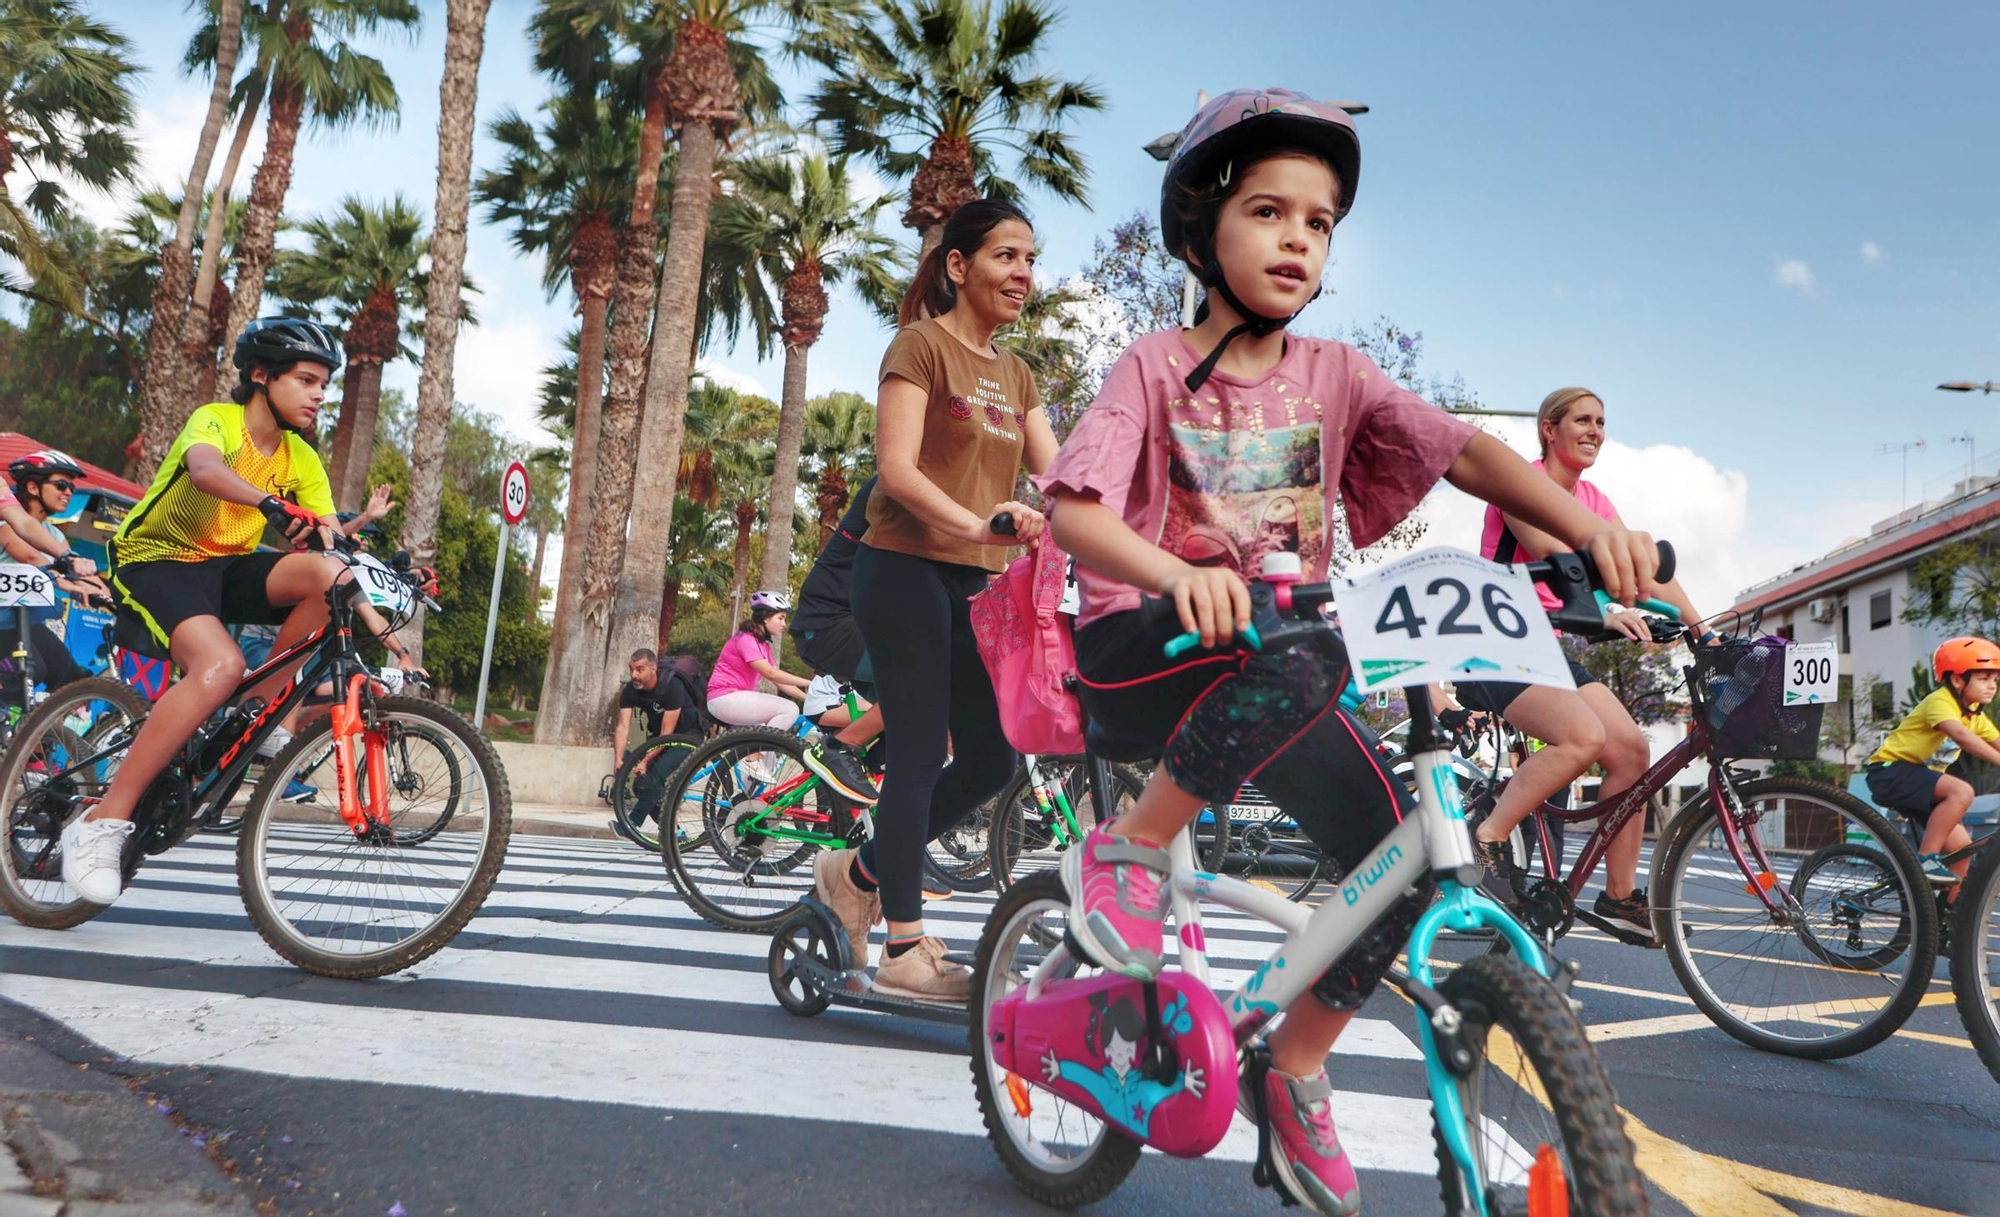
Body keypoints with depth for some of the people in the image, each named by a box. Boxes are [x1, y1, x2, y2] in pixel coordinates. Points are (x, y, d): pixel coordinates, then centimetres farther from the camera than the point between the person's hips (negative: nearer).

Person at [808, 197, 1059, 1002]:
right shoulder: (921, 346, -4)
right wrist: (975, 522, -31)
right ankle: (904, 949, 3)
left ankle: (858, 874, 22)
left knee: (990, 761, 5)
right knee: (920, 756, -7)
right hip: (906, 571, -7)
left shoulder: (1016, 376, 17)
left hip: (977, 584, 7)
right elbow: (896, 468, -15)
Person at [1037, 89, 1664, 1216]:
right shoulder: (1155, 366, -2)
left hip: (1292, 651, 5)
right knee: (1288, 678, -38)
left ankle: (1299, 1064, 13)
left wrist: (1592, 527, -22)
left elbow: (1465, 449, -4)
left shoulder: (1334, 373, 8)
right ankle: (1128, 849, -13)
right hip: (1149, 648, -4)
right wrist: (1177, 573, -38)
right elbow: (1073, 508, -17)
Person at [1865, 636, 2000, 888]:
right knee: (1961, 791, -31)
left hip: (1919, 776, 9)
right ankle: (1926, 859, -25)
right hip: (1891, 772, -9)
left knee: (1961, 846, 1)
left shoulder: (1974, 714, 11)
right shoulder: (1940, 702, -17)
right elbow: (1960, 735, -35)